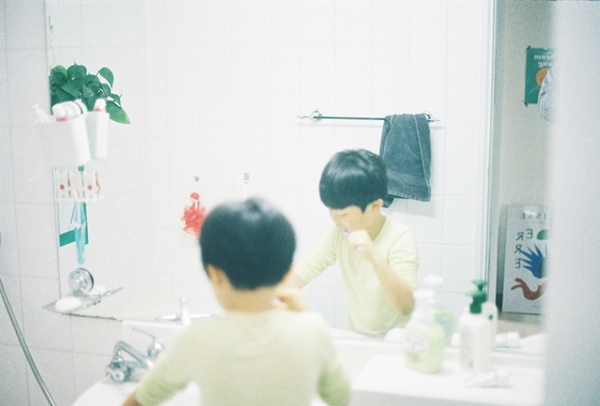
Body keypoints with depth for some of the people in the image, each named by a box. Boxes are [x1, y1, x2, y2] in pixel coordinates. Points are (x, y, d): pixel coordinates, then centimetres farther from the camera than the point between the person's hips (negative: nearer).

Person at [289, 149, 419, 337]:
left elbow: (406, 307, -25)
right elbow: (302, 273, -1)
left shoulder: (400, 238, -17)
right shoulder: (339, 234, 0)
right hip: (357, 340, 5)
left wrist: (375, 257, -36)